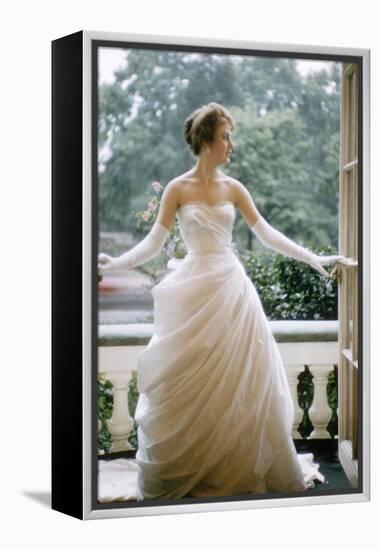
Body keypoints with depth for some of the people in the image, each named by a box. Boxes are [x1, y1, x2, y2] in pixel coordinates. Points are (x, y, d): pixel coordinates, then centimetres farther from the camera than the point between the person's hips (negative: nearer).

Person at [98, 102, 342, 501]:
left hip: (232, 288, 3)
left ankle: (244, 467, 17)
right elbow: (154, 242, -4)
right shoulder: (178, 189, -2)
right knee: (190, 384, 1)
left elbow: (267, 234, 8)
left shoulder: (233, 188, 6)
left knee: (240, 381, 4)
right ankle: (181, 473, 14)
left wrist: (312, 258, 5)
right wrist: (116, 264, -18)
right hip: (194, 292, -3)